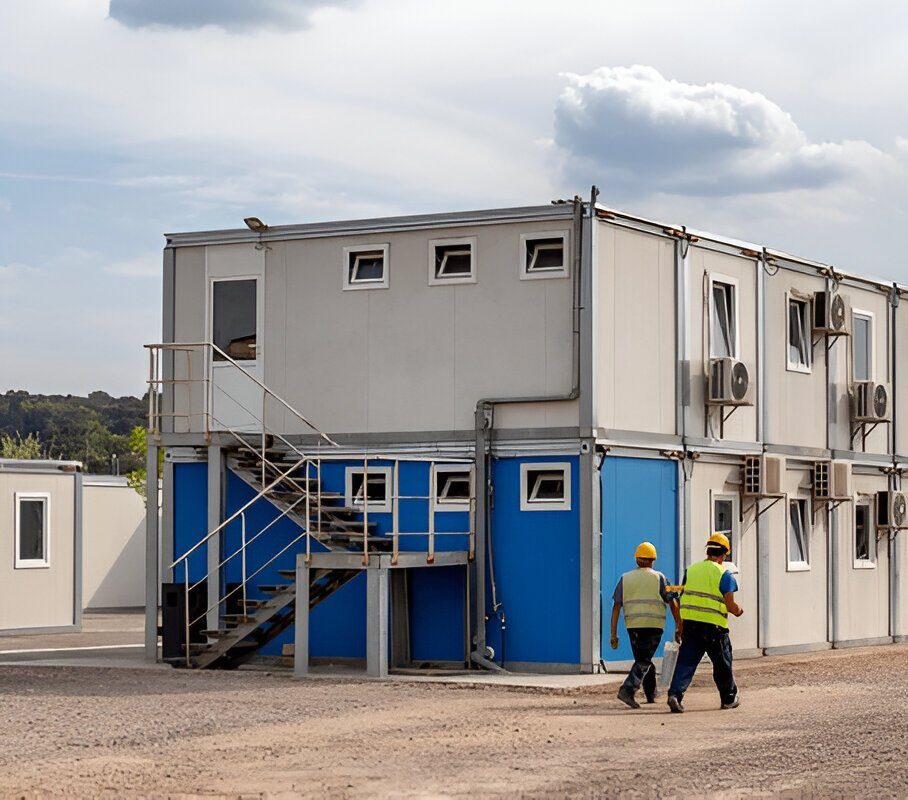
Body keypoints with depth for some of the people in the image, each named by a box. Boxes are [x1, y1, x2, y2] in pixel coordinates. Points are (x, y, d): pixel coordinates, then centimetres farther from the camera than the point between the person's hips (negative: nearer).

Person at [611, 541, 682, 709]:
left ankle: (651, 694, 27)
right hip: (654, 626, -3)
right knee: (643, 661, -4)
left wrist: (614, 634, 4)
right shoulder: (658, 577, 2)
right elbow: (672, 602, 0)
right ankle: (627, 689, -24)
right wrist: (678, 625, 8)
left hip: (632, 626, 3)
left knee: (643, 659, 19)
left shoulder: (625, 578, 8)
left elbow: (616, 606, 3)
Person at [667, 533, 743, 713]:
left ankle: (675, 693, -16)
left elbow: (682, 597, 12)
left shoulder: (691, 570, 9)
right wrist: (739, 611, 14)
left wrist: (681, 625, 20)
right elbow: (730, 605, -10)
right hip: (714, 626, -4)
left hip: (690, 623, 4)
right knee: (722, 664, 13)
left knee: (686, 662, 1)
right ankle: (729, 698, 26)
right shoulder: (724, 575, -6)